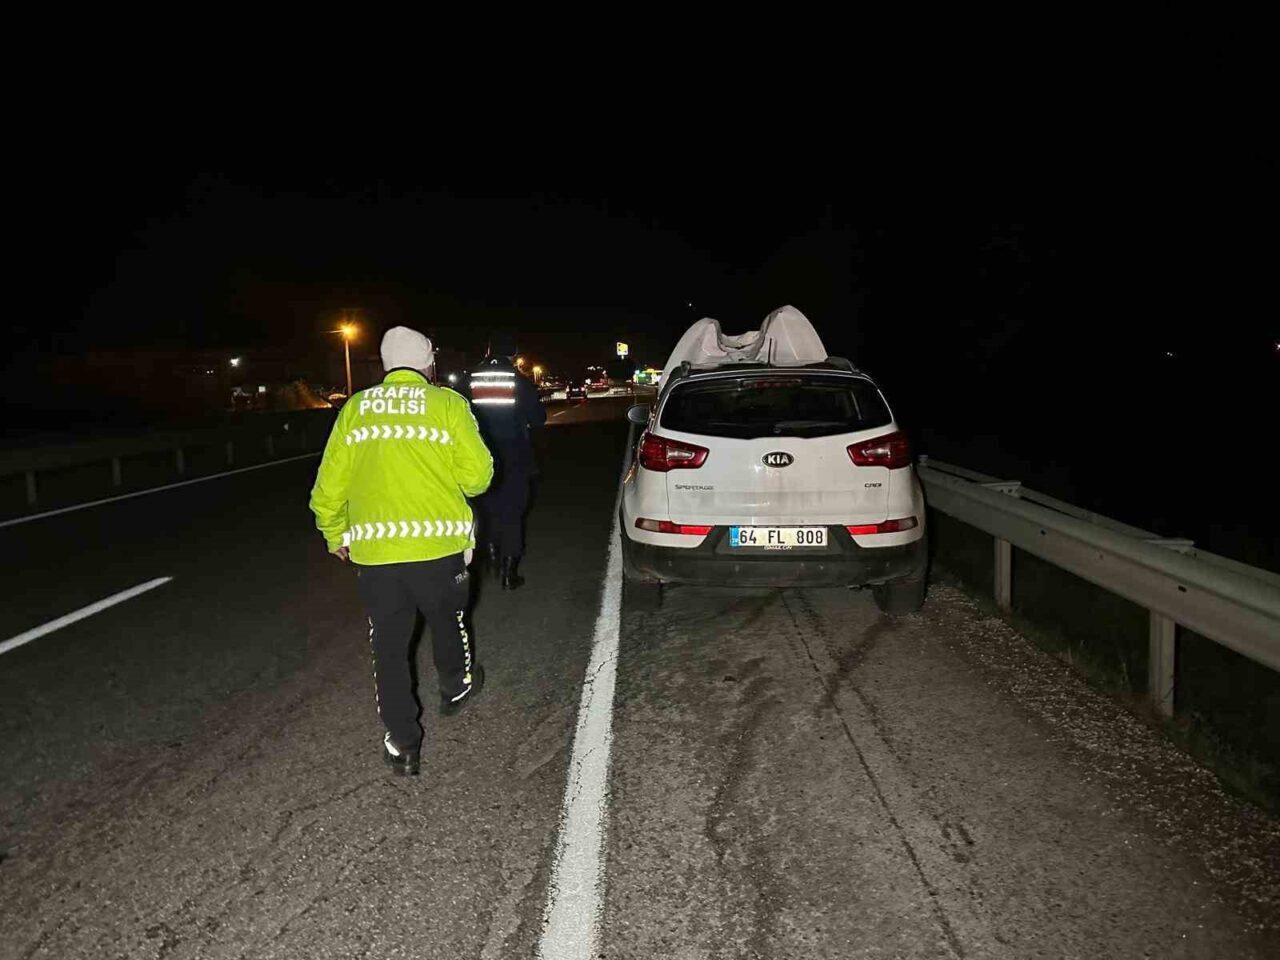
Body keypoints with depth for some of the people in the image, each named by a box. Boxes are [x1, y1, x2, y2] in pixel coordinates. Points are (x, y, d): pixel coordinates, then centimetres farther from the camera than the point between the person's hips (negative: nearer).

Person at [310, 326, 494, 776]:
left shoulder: (354, 408, 6)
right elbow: (477, 475, -7)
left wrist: (335, 534, 22)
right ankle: (456, 688, 46)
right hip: (438, 545, -1)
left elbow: (329, 484, 7)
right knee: (447, 621, 23)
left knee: (389, 645, 11)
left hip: (374, 550, 2)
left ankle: (401, 743, 17)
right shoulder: (447, 403, -2)